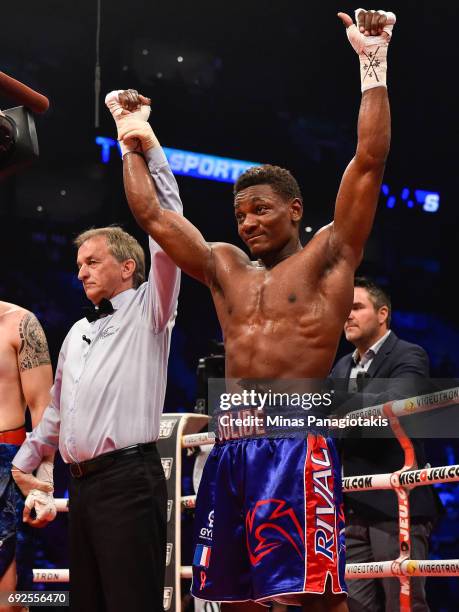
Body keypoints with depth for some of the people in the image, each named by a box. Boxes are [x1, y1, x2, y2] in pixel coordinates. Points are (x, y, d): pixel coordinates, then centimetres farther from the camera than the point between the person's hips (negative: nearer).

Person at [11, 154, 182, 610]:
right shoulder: (77, 333, 23)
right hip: (81, 482, 7)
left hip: (128, 477, -7)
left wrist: (147, 149, -7)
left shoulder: (146, 312, 4)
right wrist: (22, 463, 22)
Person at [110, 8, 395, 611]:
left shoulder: (327, 256, 6)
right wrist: (135, 144, 30)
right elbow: (152, 213, 27)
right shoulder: (224, 266, 20)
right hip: (232, 447, 6)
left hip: (297, 442, -6)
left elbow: (369, 162, -3)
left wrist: (373, 69, -6)